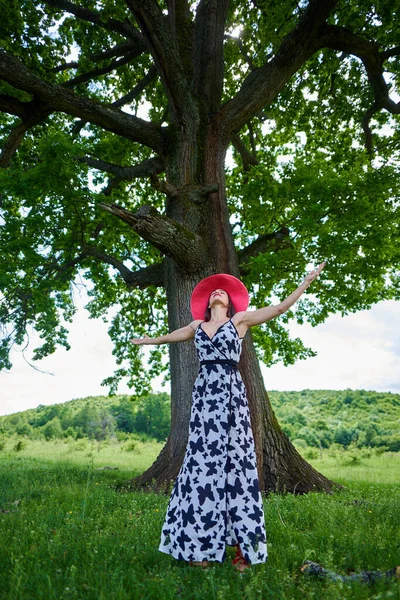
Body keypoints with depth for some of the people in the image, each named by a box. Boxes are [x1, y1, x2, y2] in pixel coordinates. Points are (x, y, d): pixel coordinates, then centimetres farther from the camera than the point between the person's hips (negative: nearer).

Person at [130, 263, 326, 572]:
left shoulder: (241, 319, 10)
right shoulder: (197, 325, 18)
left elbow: (281, 307, 10)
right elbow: (172, 335, 37)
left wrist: (308, 280, 10)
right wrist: (148, 340, 52)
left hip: (231, 395, -2)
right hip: (204, 395, 3)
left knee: (234, 461, -3)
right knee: (203, 462, 0)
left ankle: (243, 545, 4)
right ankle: (200, 544, 7)